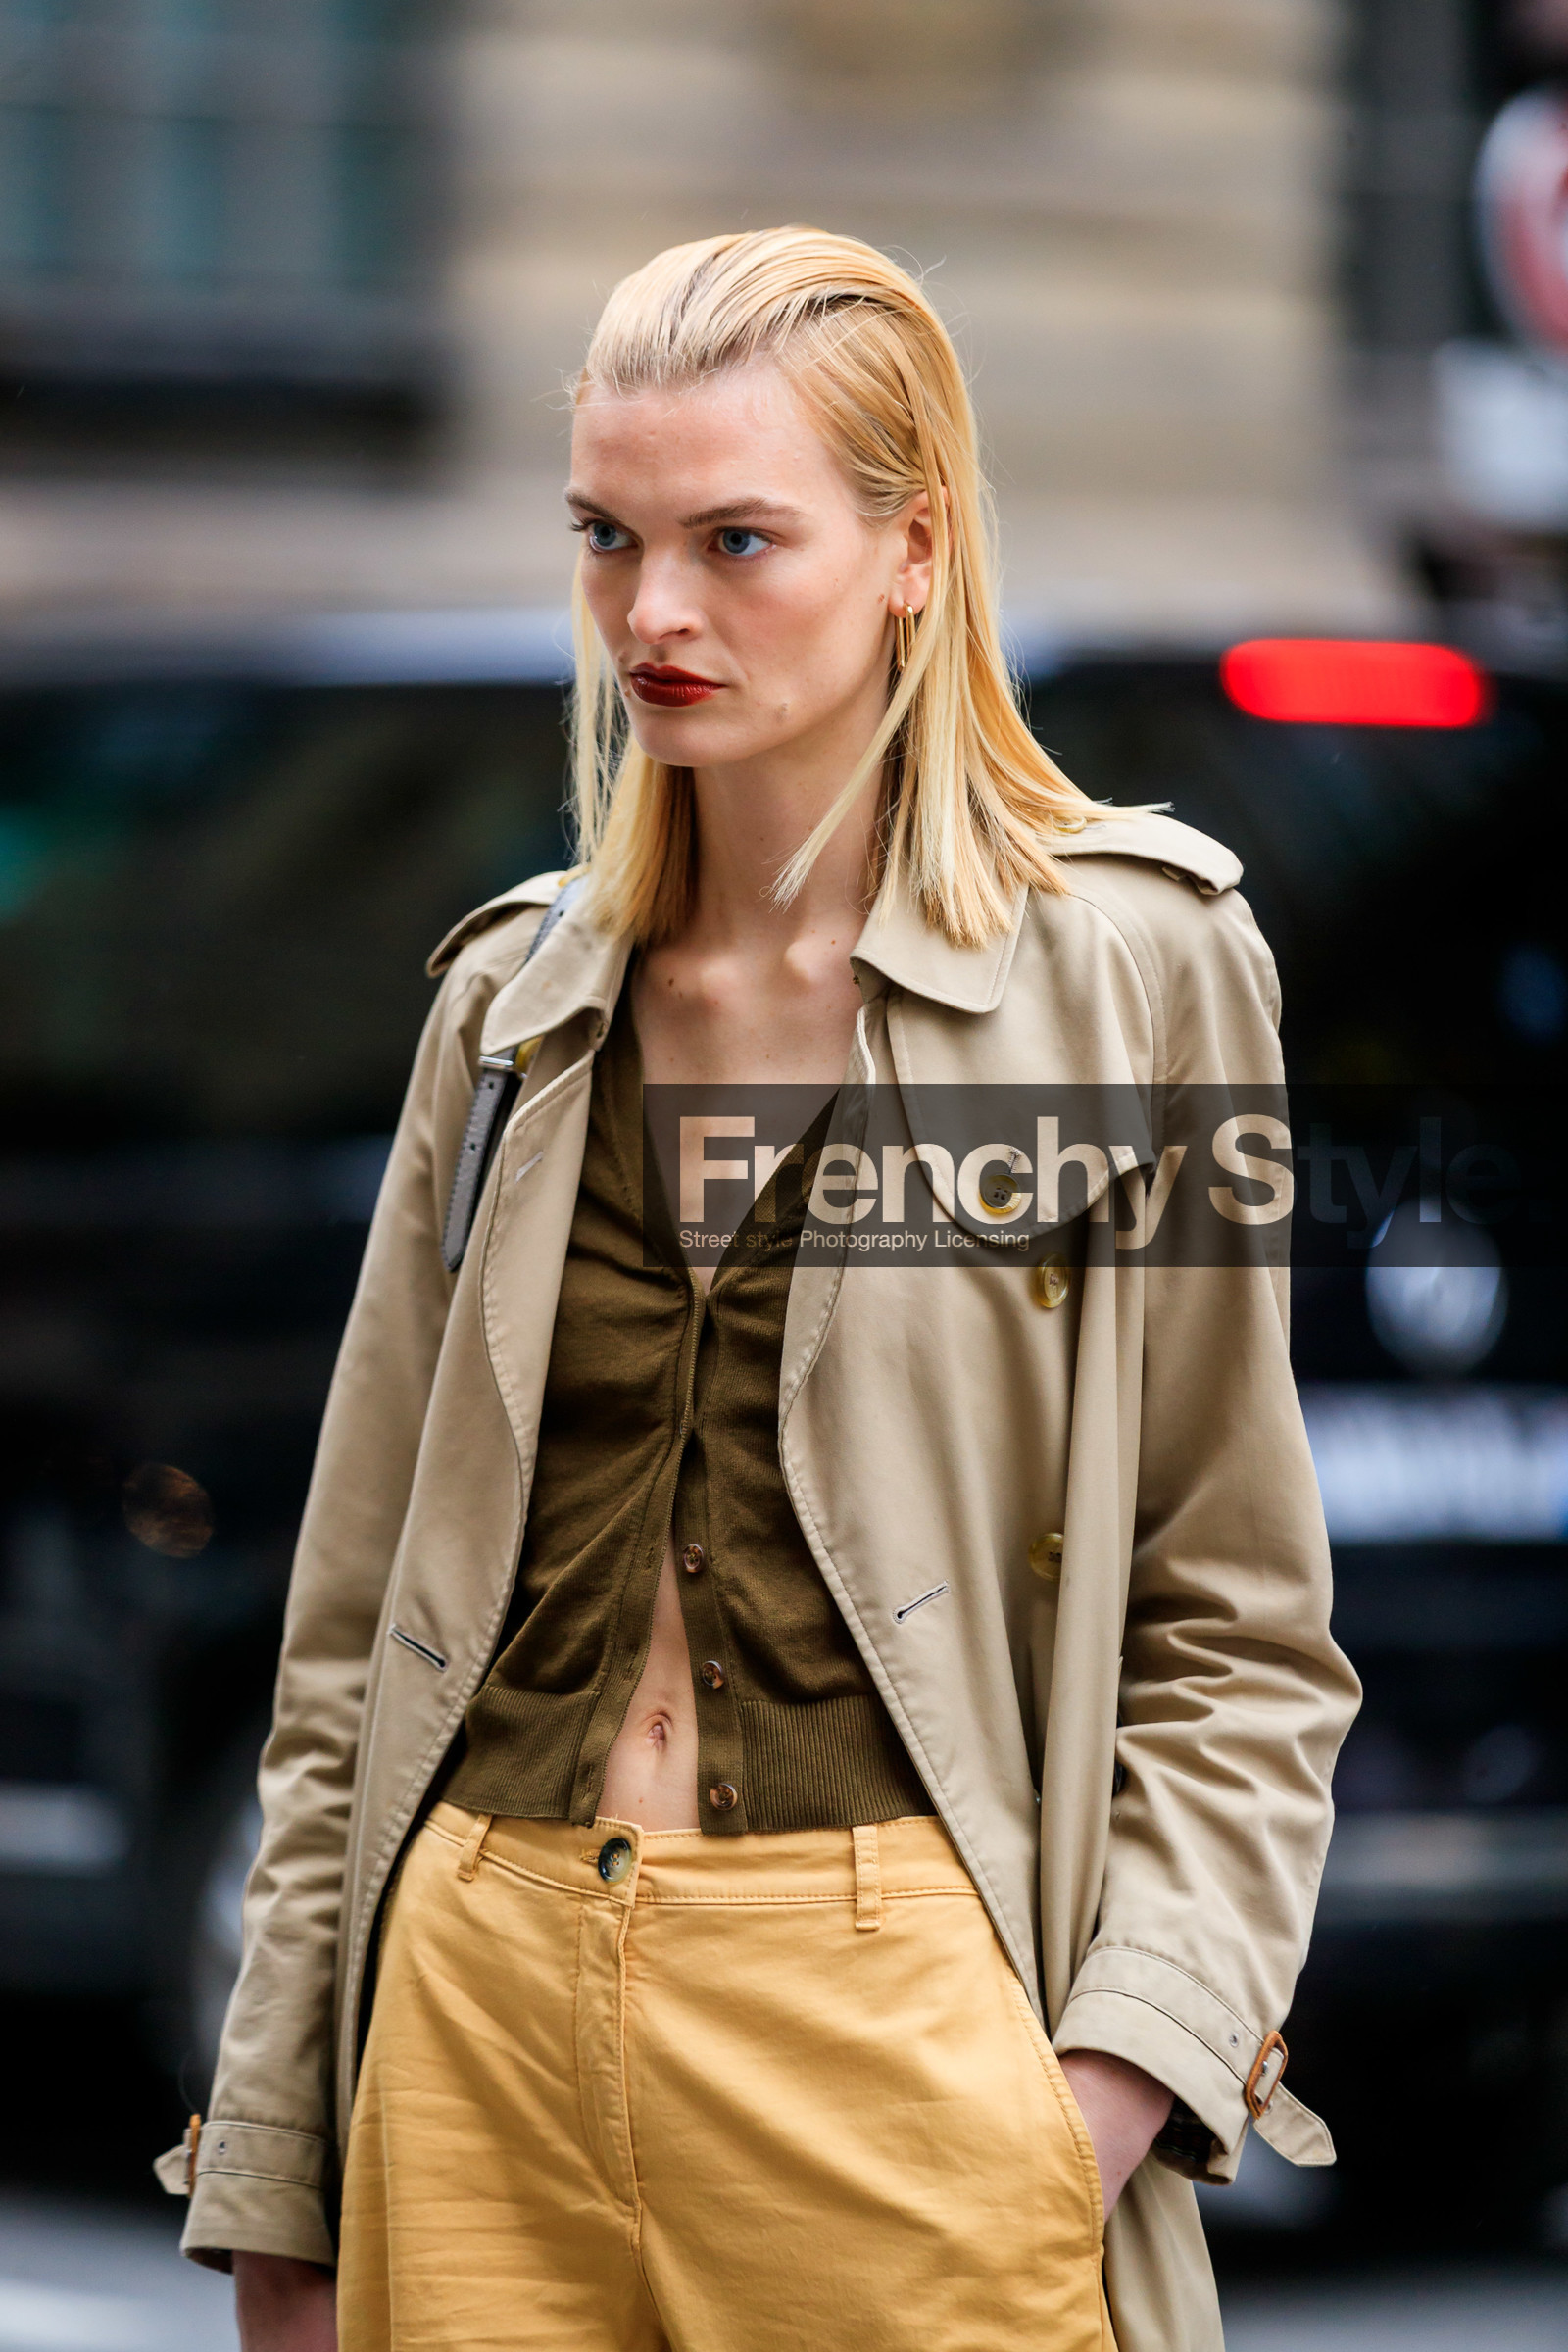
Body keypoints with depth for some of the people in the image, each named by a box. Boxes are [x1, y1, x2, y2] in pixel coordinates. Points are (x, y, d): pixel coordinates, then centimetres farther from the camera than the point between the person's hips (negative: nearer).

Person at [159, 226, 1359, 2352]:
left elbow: (1238, 1635, 1)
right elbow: (356, 1636, 14)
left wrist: (1114, 2076, -12)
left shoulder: (1133, 965, 0)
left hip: (890, 2018, -4)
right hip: (483, 2005, 4)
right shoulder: (517, 1001, 12)